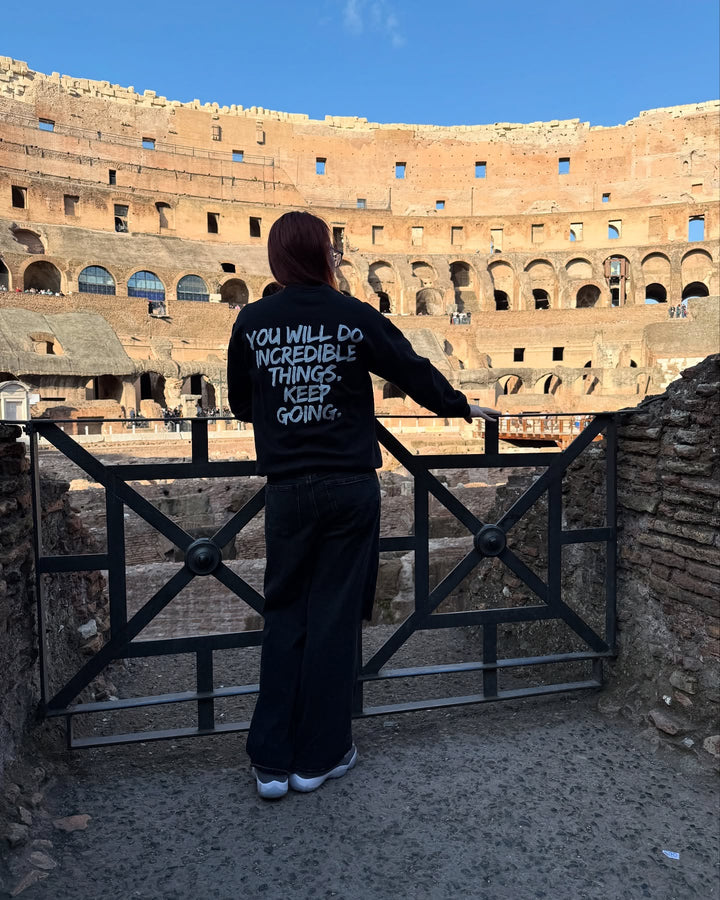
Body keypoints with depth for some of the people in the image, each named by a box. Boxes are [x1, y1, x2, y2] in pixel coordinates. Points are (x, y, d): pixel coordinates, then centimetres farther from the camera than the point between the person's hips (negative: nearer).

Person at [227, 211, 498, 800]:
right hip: (349, 486, -2)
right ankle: (320, 757, 20)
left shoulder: (252, 322, 2)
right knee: (335, 616, 7)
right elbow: (415, 372, 6)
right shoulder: (356, 317, -3)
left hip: (286, 489, 2)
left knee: (285, 616, 13)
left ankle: (272, 762, 17)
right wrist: (462, 406, 23)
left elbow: (240, 405, 11)